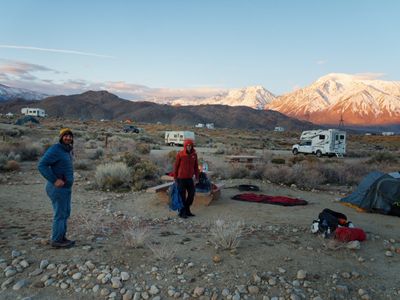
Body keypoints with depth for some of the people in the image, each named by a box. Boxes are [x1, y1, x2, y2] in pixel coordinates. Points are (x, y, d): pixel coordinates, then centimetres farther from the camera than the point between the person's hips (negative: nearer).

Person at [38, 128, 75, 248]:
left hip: (65, 187, 9)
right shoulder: (55, 149, -18)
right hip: (58, 188, -9)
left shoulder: (66, 150, 12)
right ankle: (56, 240, 10)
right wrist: (54, 180, -25)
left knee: (65, 213, 15)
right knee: (59, 214, -1)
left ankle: (61, 237, 25)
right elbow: (42, 165, -23)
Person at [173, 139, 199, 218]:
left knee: (192, 193, 7)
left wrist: (197, 176, 6)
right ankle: (182, 212, 16)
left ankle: (187, 210, 25)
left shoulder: (194, 154, 1)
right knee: (182, 196, 2)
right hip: (181, 178, -5)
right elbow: (176, 166, -5)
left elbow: (196, 166, 8)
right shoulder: (180, 154, -11)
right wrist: (175, 177, -3)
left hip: (190, 178, 5)